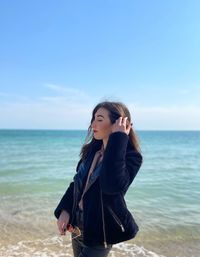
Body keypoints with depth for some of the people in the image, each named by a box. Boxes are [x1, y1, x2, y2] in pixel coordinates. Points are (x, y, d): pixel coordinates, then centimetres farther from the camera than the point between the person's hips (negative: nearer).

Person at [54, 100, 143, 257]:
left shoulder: (131, 156, -19)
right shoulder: (92, 149, 0)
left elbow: (112, 186, -37)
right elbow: (77, 182, 9)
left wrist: (118, 139, -32)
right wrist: (64, 210, -1)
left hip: (100, 233, -6)